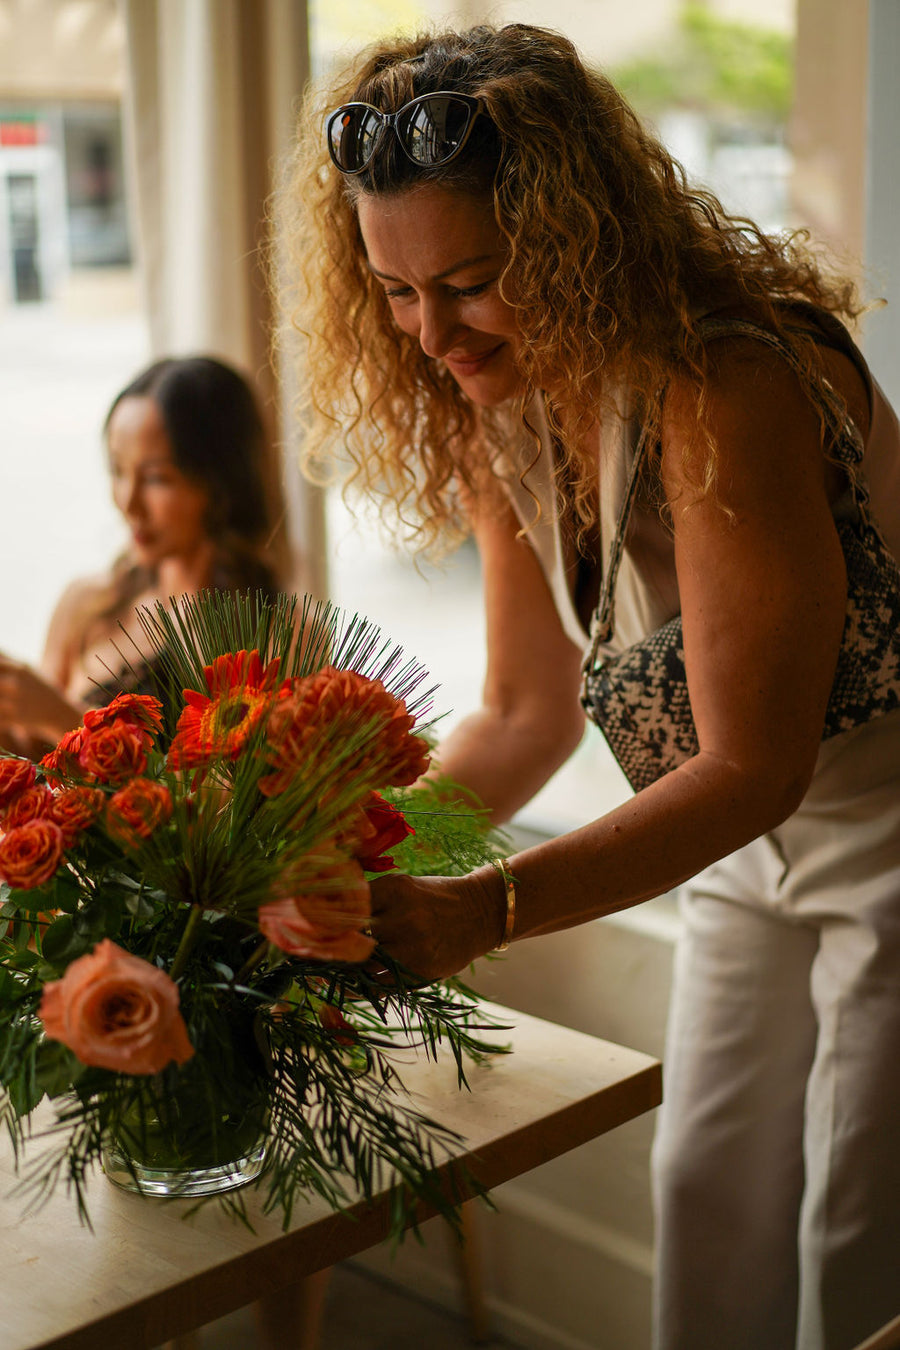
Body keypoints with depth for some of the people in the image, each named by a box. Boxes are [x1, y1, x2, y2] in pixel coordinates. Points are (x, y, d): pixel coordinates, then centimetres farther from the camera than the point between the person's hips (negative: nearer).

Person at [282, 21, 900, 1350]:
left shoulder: (727, 388, -30)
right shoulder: (504, 409, -4)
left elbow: (753, 766, -30)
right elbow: (529, 713, 1)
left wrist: (482, 908, -38)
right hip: (752, 849, 8)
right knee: (706, 1212, 15)